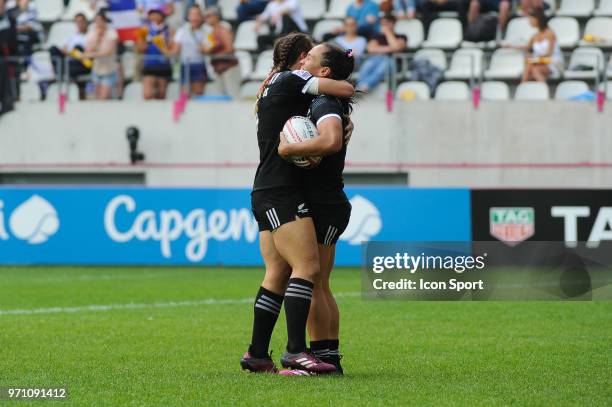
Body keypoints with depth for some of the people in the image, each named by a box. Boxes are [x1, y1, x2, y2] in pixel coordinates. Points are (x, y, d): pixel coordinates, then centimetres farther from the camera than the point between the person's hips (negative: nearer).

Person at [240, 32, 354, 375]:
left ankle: (257, 354, 10)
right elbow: (345, 89, -11)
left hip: (265, 194, 10)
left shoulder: (274, 85, 23)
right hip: (282, 193, -10)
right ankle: (295, 350, -25)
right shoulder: (292, 80, -5)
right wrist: (350, 87, 12)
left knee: (278, 274, 9)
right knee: (307, 267, -17)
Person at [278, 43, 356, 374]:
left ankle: (323, 356, -6)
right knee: (319, 286, 12)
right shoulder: (323, 103, 13)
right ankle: (331, 357, 14)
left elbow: (331, 140, -40)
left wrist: (290, 148, -29)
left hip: (324, 207, -10)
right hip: (326, 206, 10)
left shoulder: (325, 105, -18)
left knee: (310, 283, -7)